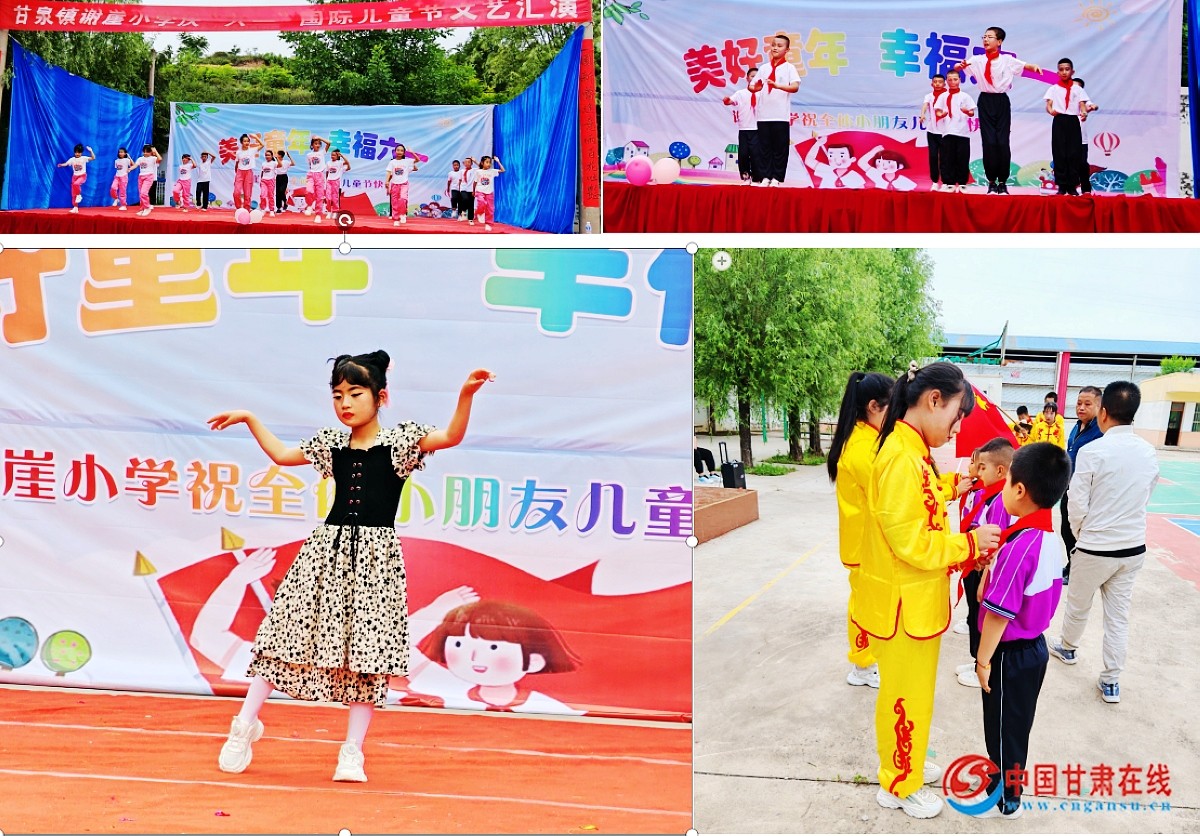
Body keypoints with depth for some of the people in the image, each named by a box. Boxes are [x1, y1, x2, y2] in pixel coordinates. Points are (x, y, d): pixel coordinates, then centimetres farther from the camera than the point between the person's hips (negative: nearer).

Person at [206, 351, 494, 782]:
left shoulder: (400, 440, -1)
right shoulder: (331, 444, 11)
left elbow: (451, 436, -13)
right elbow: (281, 454, 23)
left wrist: (465, 394, -27)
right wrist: (249, 418, 22)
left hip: (375, 557, -3)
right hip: (328, 549, 3)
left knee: (366, 651, -1)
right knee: (288, 632, 3)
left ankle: (352, 752, 9)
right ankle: (246, 724, 19)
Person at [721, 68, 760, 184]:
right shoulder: (740, 93, 7)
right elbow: (730, 101, -5)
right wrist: (727, 100, -29)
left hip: (757, 129, -1)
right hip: (743, 128, 1)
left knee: (755, 153, -4)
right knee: (743, 153, 1)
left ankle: (756, 178, 2)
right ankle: (745, 176, 12)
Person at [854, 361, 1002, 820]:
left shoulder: (913, 452, 7)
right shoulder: (901, 459, -25)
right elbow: (911, 544, -25)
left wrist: (966, 550, 2)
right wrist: (968, 543, -15)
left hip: (918, 602, 9)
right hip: (904, 606, -9)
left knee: (912, 692, 23)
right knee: (905, 696, 8)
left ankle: (907, 766, 40)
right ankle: (899, 785, 24)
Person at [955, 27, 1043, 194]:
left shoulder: (1007, 60, 3)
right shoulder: (977, 60, 4)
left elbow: (1025, 66, -1)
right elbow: (958, 67, -3)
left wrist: (1035, 67, -24)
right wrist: (960, 66, -28)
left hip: (1002, 101, 0)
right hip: (986, 101, 0)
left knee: (1002, 142, -3)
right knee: (989, 141, -4)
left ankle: (1003, 182, 5)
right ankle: (991, 182, 4)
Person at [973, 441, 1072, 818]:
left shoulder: (1020, 546, -28)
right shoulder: (1052, 538, -1)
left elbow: (998, 613, -25)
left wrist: (983, 660, -16)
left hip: (1011, 654, -8)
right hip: (1034, 647, 8)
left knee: (1004, 728, 10)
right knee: (1014, 725, 24)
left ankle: (1005, 800, 25)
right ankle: (1003, 777, 41)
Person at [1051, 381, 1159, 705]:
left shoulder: (1092, 451, -18)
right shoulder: (1149, 452, -2)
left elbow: (1076, 505, -13)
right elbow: (1145, 498, 9)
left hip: (1095, 549, -4)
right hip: (1134, 548, 4)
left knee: (1078, 604, 20)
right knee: (1118, 615, 11)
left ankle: (1068, 647, 42)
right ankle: (1111, 681, 17)